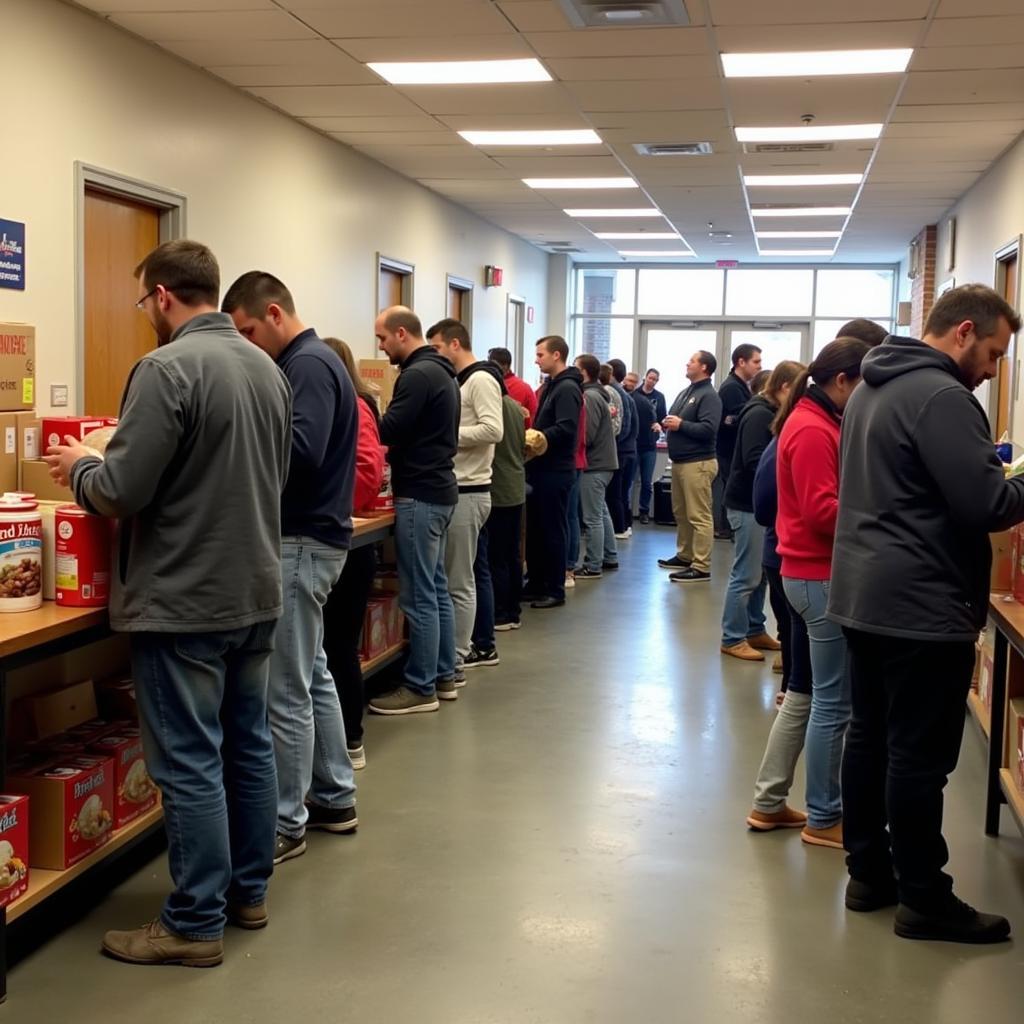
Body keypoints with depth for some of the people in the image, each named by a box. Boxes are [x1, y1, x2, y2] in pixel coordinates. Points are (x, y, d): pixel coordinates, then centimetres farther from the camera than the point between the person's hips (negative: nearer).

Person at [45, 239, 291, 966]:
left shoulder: (167, 368, -18)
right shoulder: (268, 366, 8)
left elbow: (121, 493, -18)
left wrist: (79, 467, 2)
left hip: (184, 600, -8)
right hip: (255, 589, 8)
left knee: (189, 764, 1)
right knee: (250, 745, 16)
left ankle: (196, 924, 10)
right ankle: (248, 891, 29)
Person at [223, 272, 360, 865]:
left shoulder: (308, 366, -15)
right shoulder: (312, 361, 16)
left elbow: (301, 452, -28)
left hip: (302, 543, -11)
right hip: (312, 535, 11)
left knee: (286, 690, -4)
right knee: (312, 675, 18)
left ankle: (284, 826, 5)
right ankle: (335, 799, 28)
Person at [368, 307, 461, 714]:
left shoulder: (417, 374, -16)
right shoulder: (441, 371, 16)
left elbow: (388, 430, -19)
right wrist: (395, 451, 13)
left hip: (420, 494, -10)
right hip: (438, 489, 10)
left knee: (418, 595, -5)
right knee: (435, 588, 14)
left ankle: (420, 688, 0)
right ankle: (443, 676, 21)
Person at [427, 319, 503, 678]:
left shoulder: (481, 379, -12)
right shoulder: (462, 381, 18)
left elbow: (492, 431, -23)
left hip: (467, 493, -10)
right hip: (456, 490, 10)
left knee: (458, 583, -4)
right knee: (458, 579, 15)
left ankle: (454, 664, 3)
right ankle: (462, 648, 24)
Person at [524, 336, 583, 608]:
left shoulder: (567, 388, -14)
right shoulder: (552, 386, 16)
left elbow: (565, 429, -25)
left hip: (555, 471, -10)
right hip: (542, 468, 10)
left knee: (553, 530, -1)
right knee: (535, 529, 13)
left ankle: (555, 590, 7)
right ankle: (536, 585, 22)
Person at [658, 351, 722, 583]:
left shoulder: (709, 396, -12)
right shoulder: (685, 392, 18)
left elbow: (708, 429, -23)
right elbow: (673, 418, 23)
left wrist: (680, 425, -17)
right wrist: (667, 423, 1)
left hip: (698, 463, -10)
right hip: (680, 461, 10)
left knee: (699, 516, -8)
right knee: (681, 513, 18)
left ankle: (701, 567, -8)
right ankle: (684, 556, 30)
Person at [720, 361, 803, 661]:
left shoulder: (772, 413, 14)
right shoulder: (759, 414, -16)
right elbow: (754, 461, -24)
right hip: (748, 504, -10)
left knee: (760, 572, 14)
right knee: (746, 575, -4)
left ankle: (754, 630, 24)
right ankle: (733, 639, 4)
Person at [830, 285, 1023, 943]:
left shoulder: (874, 388, 14)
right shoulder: (942, 396, -18)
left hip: (865, 595, 10)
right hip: (922, 606, -10)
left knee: (870, 737, 14)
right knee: (920, 755, -1)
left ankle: (869, 874, 23)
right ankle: (924, 899, 9)